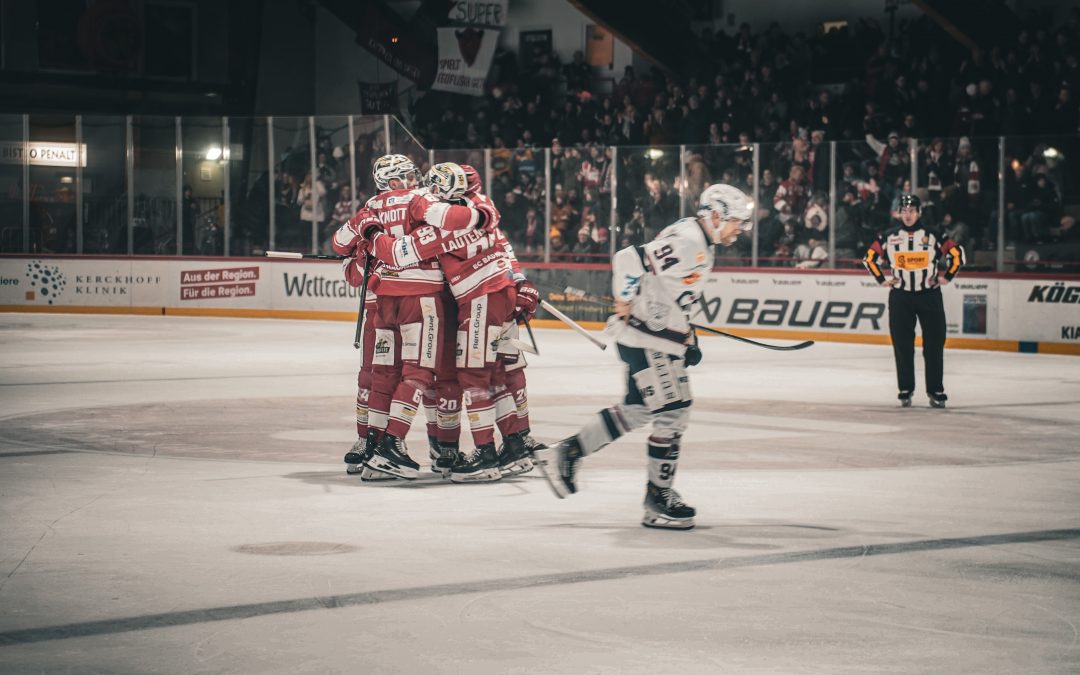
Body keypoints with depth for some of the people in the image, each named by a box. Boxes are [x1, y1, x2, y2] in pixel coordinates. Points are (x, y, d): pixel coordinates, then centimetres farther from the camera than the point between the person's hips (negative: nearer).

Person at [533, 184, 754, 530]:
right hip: (645, 337, -11)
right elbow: (628, 260, -28)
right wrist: (624, 304, -17)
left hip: (660, 336, 11)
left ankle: (565, 453, 23)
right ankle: (658, 499, 2)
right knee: (672, 414, -6)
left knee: (638, 409, 17)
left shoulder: (700, 244, 13)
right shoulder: (685, 241, -20)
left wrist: (687, 338, 22)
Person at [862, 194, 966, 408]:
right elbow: (869, 257, 12)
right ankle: (905, 390, 10)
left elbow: (957, 253, 3)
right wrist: (882, 280, 5)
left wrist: (946, 277, -1)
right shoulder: (889, 237, 4)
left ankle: (935, 391, 4)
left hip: (929, 295, -1)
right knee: (902, 345, 2)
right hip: (900, 297, 1)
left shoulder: (932, 236, -1)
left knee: (934, 344, -2)